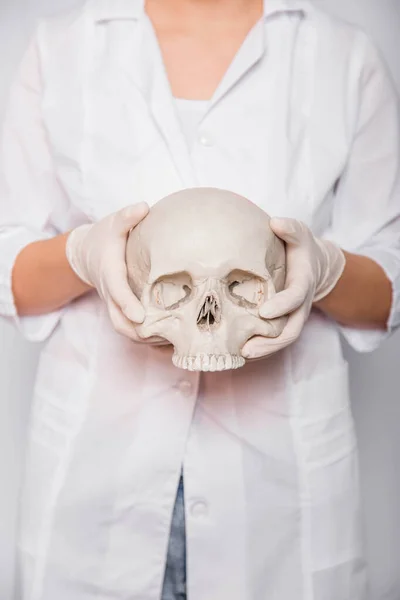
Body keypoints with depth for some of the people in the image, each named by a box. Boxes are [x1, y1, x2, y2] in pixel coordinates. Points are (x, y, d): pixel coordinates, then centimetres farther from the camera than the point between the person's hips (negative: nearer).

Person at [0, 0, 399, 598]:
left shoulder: (348, 57, 2)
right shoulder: (59, 49, 4)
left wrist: (325, 267, -19)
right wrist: (83, 253, -18)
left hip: (281, 460, 0)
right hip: (96, 456, 1)